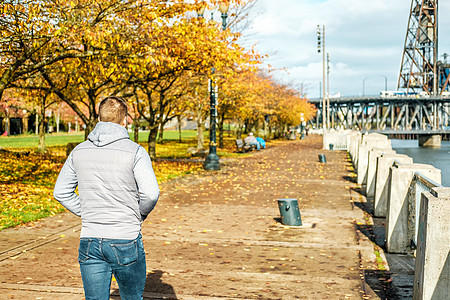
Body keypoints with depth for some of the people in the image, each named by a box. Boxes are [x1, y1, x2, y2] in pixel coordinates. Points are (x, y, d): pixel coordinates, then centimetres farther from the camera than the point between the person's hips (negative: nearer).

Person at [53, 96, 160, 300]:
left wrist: (86, 212, 13)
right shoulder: (135, 151, -10)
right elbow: (150, 194, -18)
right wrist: (140, 215, 1)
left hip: (89, 242, 3)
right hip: (126, 241, -3)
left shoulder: (79, 151, 4)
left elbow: (61, 192, 10)